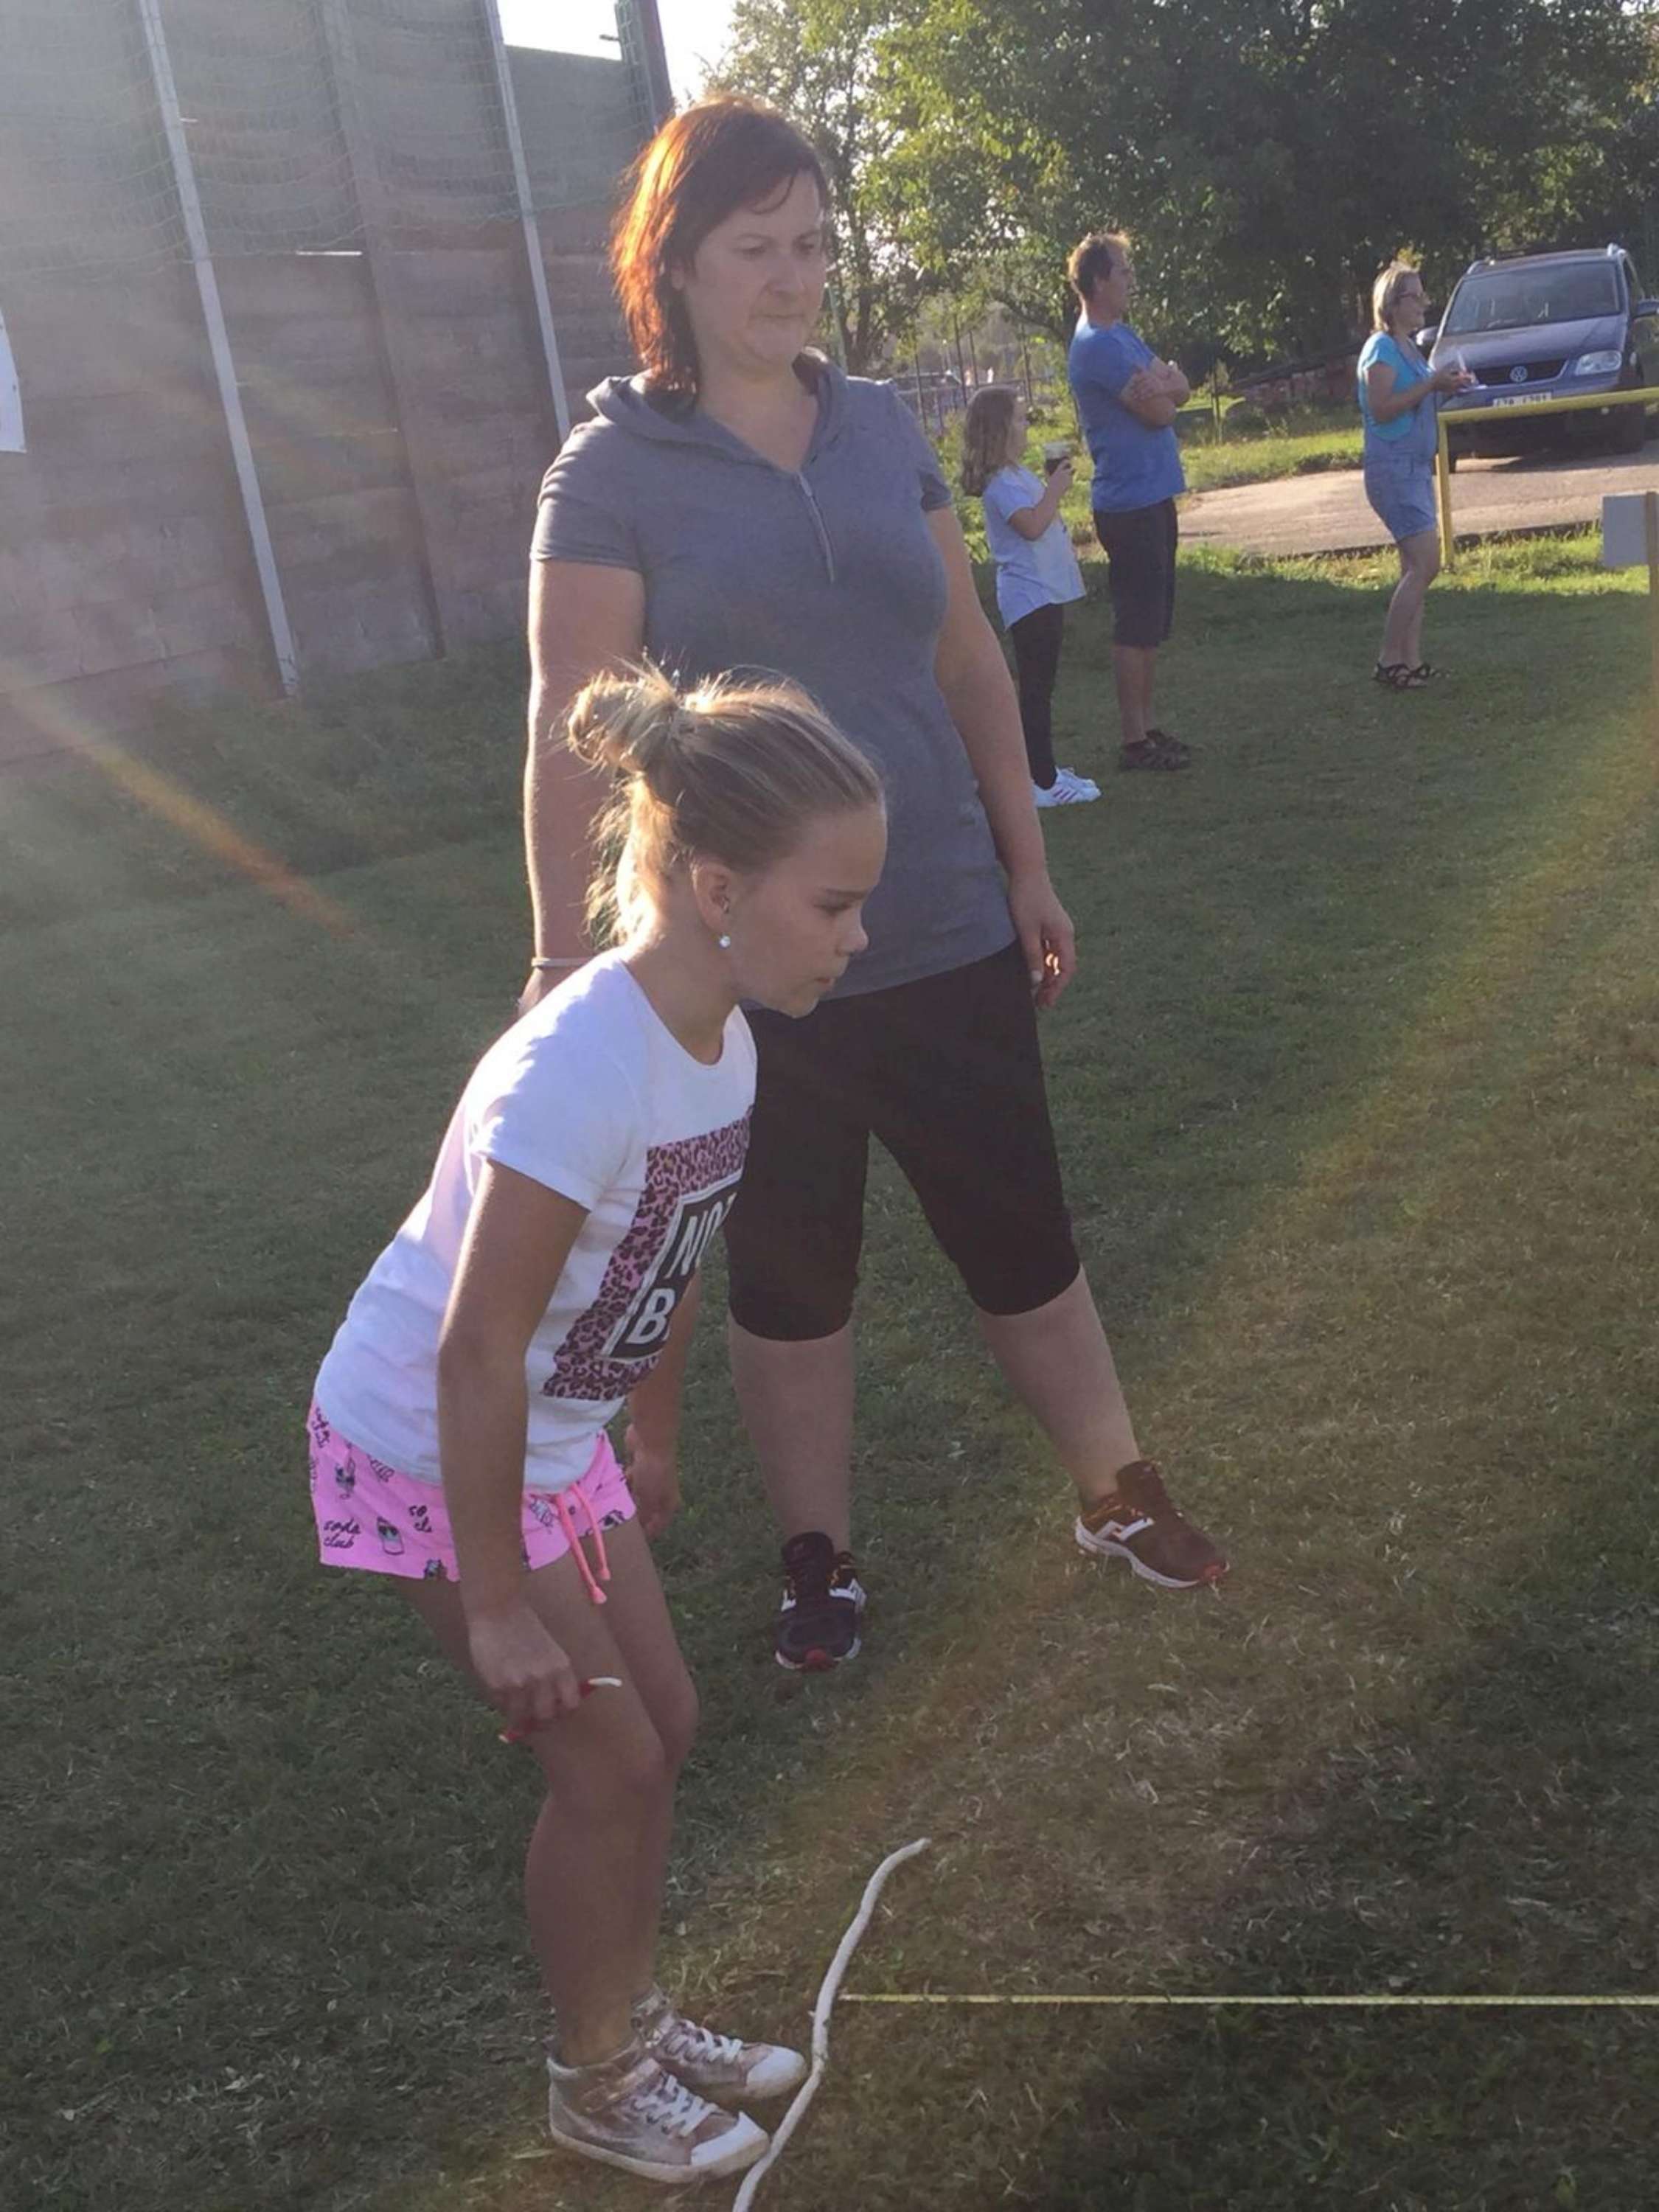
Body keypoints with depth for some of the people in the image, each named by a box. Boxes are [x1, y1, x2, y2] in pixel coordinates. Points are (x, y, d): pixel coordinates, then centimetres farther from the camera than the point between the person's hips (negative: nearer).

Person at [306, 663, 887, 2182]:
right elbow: (476, 1352, -30)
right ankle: (598, 2086, 27)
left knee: (662, 1720, 13)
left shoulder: (719, 1037, -8)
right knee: (608, 1759, 2)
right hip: (424, 1451, -8)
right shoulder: (578, 1073, -35)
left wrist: (653, 1437, 18)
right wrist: (496, 1604, -21)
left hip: (556, 1437, 8)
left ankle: (632, 2017, 37)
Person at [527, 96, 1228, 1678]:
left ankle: (1117, 1496, 33)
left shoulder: (882, 430, 5)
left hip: (948, 939, 4)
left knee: (1021, 1239, 13)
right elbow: (571, 743, -11)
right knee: (791, 1278, 12)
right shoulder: (614, 470, -8)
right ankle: (819, 1559, 32)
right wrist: (566, 973, -12)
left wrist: (1024, 865, 10)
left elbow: (971, 666, 10)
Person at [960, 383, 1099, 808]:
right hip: (1030, 597, -11)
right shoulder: (1000, 482, -17)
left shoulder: (1016, 474, 14)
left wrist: (1054, 486, 14)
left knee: (1040, 689, 16)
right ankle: (1043, 782, -6)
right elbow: (1032, 525, -27)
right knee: (1036, 691, -8)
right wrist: (1056, 489, -17)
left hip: (1044, 594, 11)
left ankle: (1042, 770, 24)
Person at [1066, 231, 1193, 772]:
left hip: (1151, 497, 10)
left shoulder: (1121, 335, 15)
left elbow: (1180, 390, 9)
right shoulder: (1098, 345, -17)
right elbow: (1157, 412, -19)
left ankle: (1146, 725, 23)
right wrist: (1164, 386, 2)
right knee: (1137, 625, -5)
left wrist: (1163, 383, -13)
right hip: (1130, 502, -10)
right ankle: (1134, 740, 1)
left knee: (1151, 620, 14)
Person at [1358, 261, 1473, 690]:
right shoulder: (1381, 349, -11)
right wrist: (1431, 384, -20)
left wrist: (1446, 387, 7)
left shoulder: (1409, 348, 16)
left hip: (1416, 468, 10)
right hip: (1393, 468, -10)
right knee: (1425, 564, -13)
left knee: (1415, 567, 8)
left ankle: (1412, 660, 11)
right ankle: (1389, 659, -8)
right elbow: (1382, 408, -20)